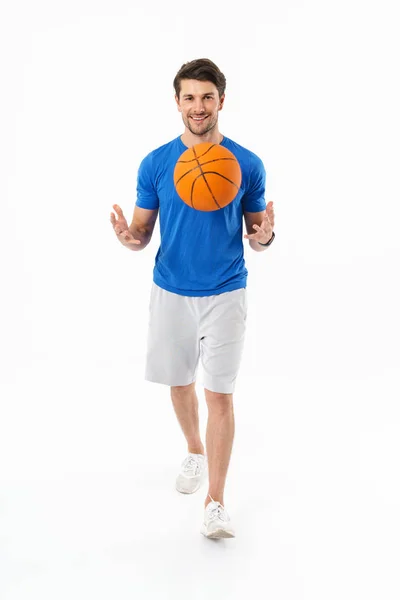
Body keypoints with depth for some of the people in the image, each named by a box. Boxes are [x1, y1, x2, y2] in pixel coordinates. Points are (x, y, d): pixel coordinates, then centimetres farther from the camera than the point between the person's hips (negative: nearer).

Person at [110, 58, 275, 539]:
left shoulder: (247, 164, -5)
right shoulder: (155, 163, -2)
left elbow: (256, 233, 2)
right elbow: (143, 233, 1)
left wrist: (264, 235, -22)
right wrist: (129, 237, -22)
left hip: (225, 294, -2)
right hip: (170, 292, 2)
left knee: (220, 394, -3)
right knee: (180, 384, 17)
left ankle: (215, 503, 6)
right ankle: (195, 453, 44)